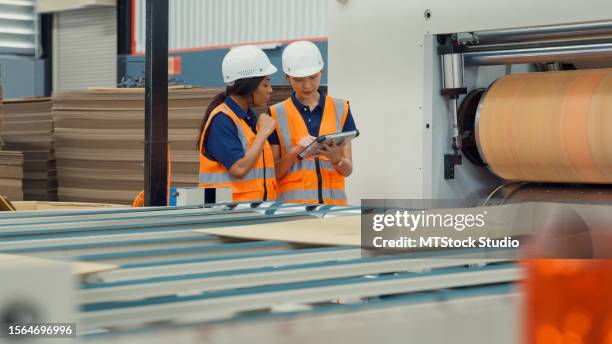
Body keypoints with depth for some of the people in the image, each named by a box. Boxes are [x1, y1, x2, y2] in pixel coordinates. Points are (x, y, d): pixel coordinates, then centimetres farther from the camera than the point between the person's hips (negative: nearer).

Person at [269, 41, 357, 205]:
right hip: (293, 201, -1)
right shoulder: (277, 114, 3)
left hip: (333, 199, 2)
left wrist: (336, 158, -13)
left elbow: (347, 170, 7)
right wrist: (296, 151, -15)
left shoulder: (340, 109, 8)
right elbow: (274, 172, 1)